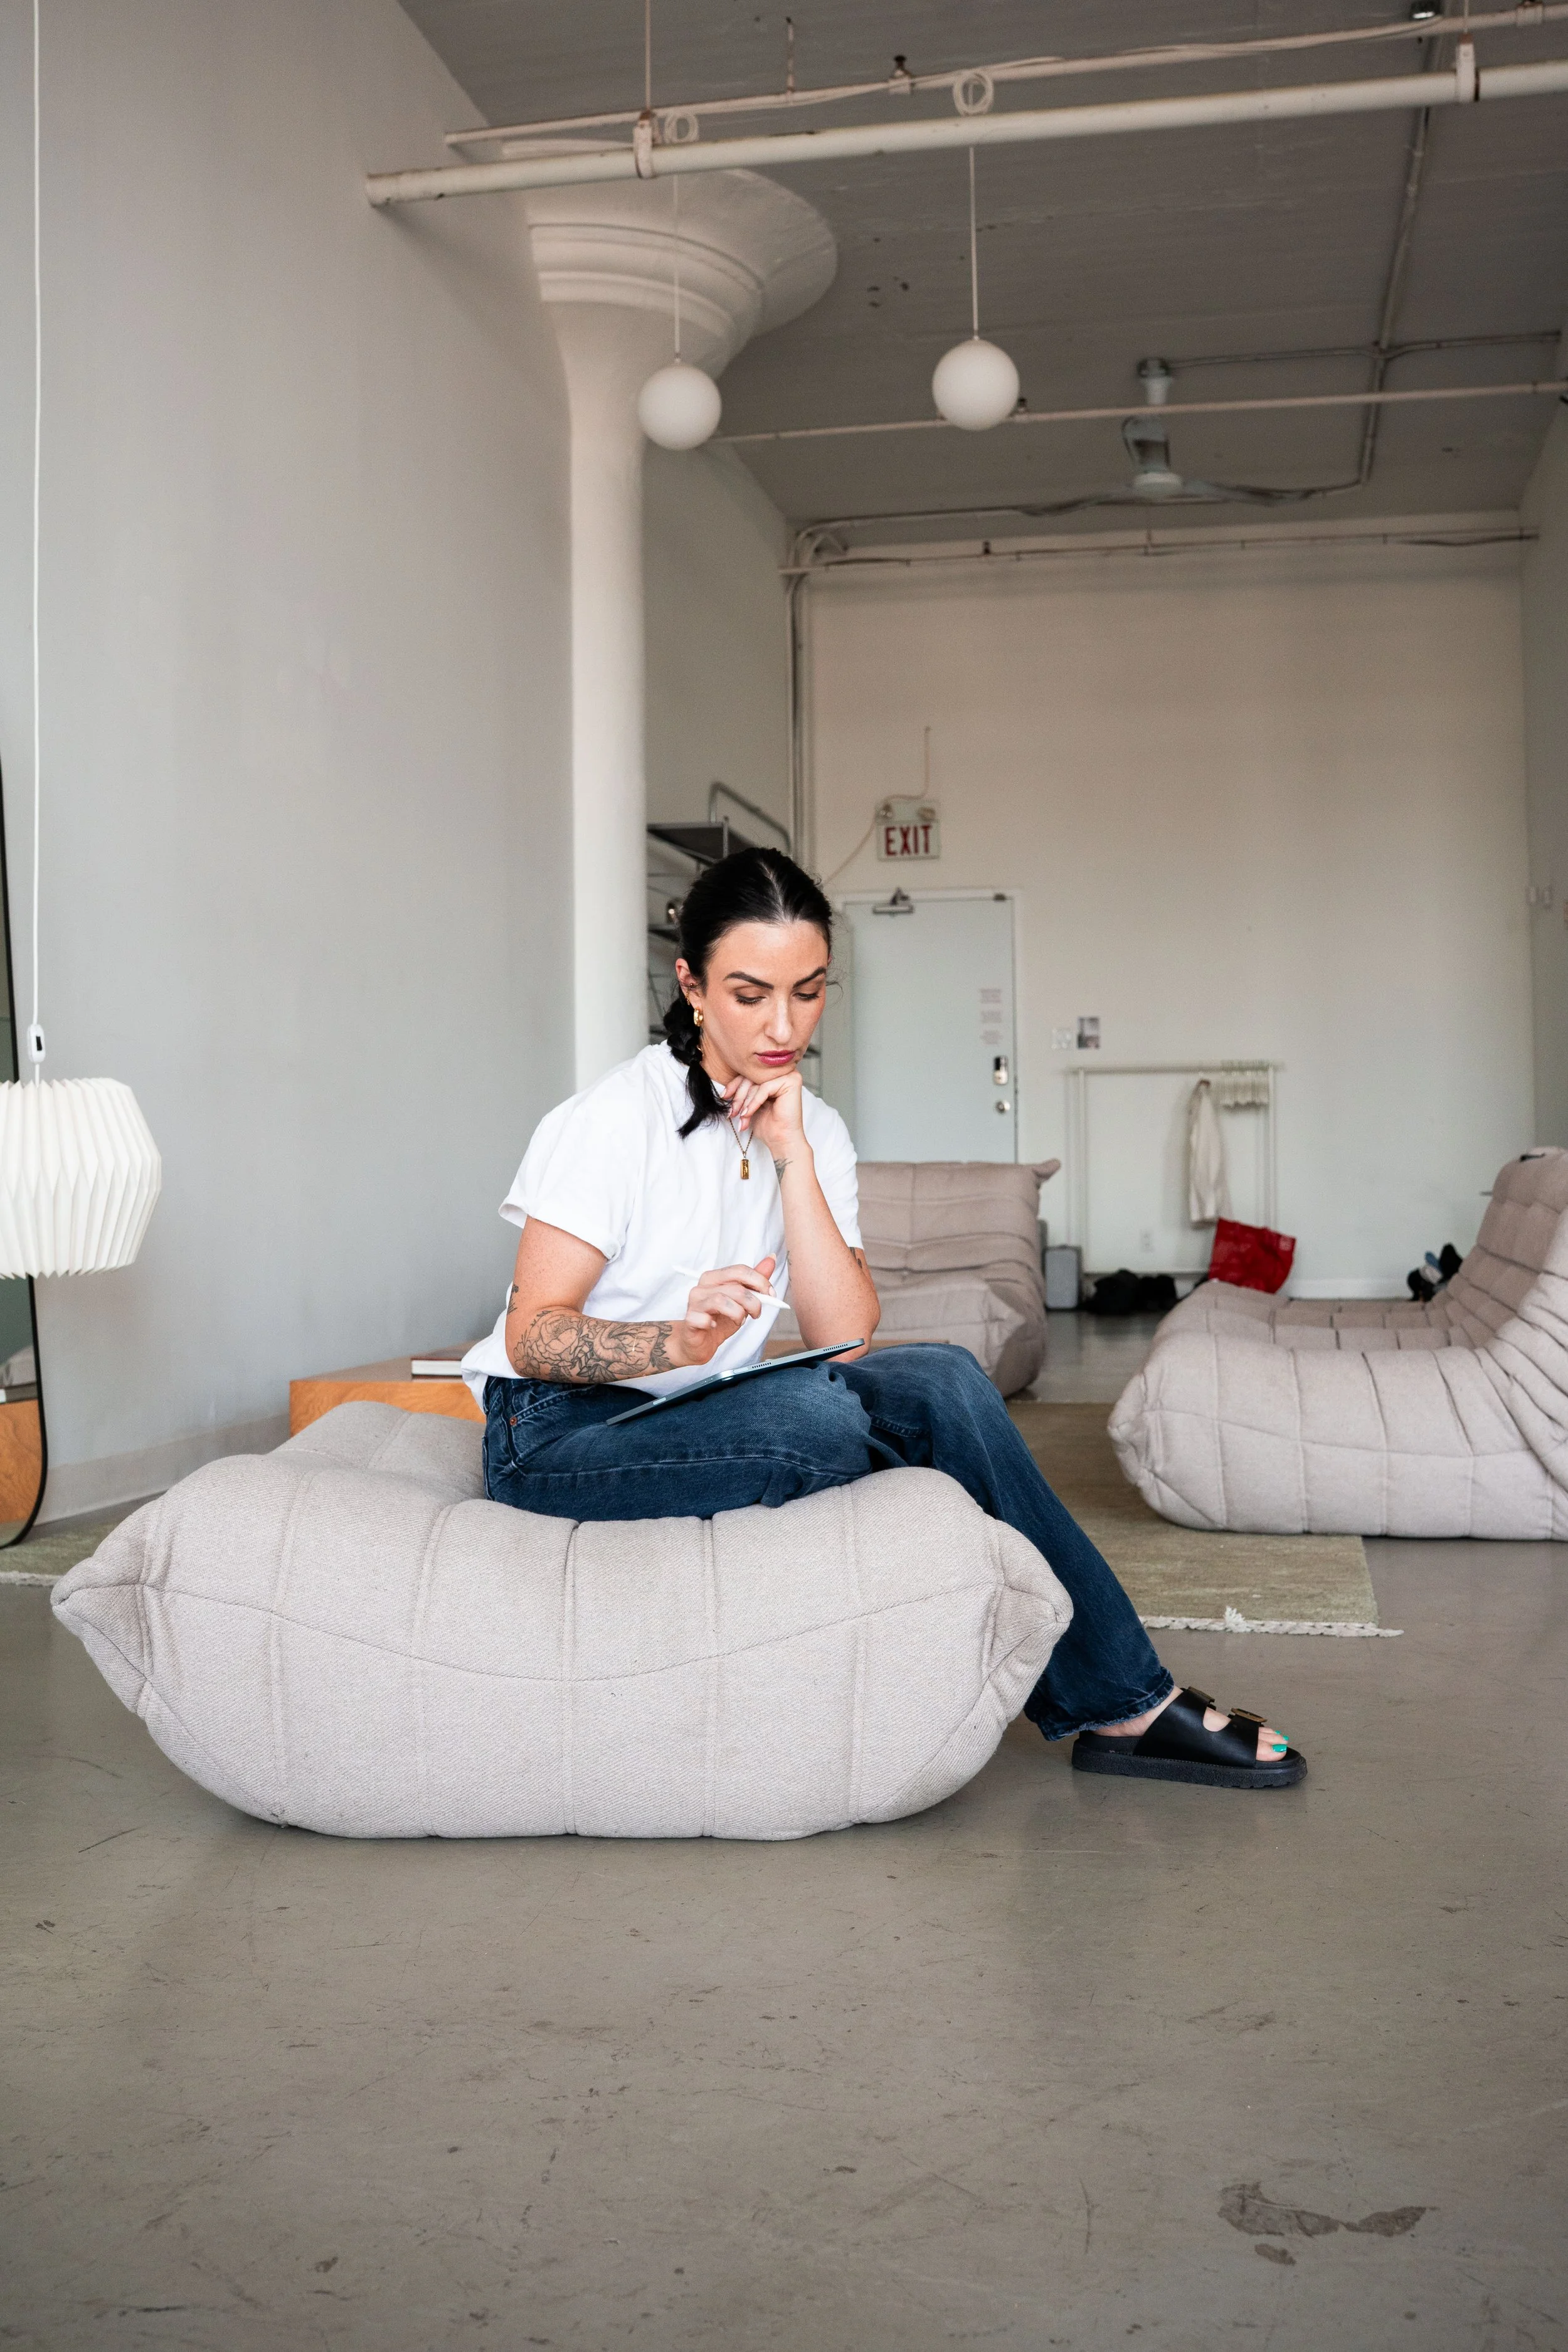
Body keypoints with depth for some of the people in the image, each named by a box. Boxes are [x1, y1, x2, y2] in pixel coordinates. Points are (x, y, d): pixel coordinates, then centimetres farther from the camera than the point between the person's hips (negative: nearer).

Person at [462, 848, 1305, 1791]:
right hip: (555, 1440, -5)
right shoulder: (621, 1115, -13)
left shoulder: (814, 1129, 5)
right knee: (815, 1416, -32)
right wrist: (686, 1340, -36)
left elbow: (846, 1339, -8)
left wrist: (791, 1156, -16)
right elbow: (531, 1337, -18)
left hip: (699, 1421, 6)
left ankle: (1118, 1703, -11)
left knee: (942, 1380, -19)